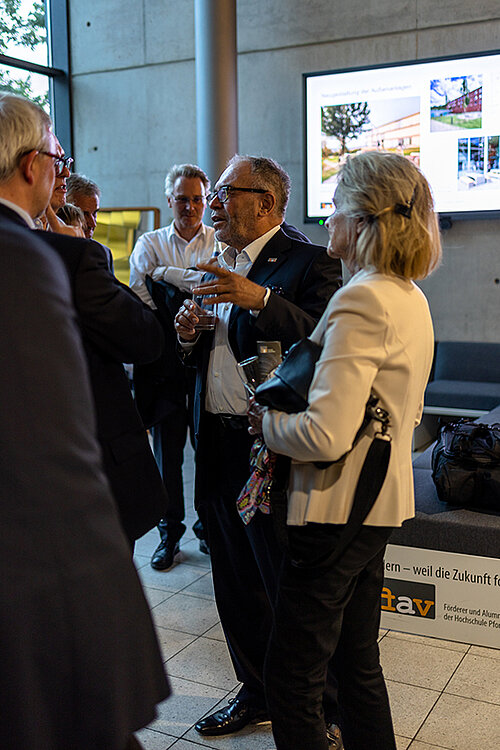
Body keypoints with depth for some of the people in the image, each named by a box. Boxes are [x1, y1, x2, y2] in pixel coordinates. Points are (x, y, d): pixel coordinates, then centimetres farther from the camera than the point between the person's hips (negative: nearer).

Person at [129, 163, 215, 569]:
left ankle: (209, 528, 21)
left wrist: (168, 273, -14)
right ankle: (170, 532, 19)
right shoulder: (150, 243, 10)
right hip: (164, 358, 1)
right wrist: (177, 326, -17)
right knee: (167, 450, 6)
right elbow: (139, 293, -5)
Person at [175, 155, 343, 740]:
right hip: (218, 449, 8)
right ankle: (258, 692, 38)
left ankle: (321, 710, 26)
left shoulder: (310, 263, -9)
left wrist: (260, 299, -32)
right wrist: (191, 338, 0)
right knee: (236, 586, 18)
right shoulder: (220, 266, 16)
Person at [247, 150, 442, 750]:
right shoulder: (411, 297, 9)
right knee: (357, 663, 22)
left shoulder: (362, 301, -21)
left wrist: (266, 420, -9)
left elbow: (326, 435, -29)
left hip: (337, 509, -10)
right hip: (380, 502, 10)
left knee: (292, 681, 4)